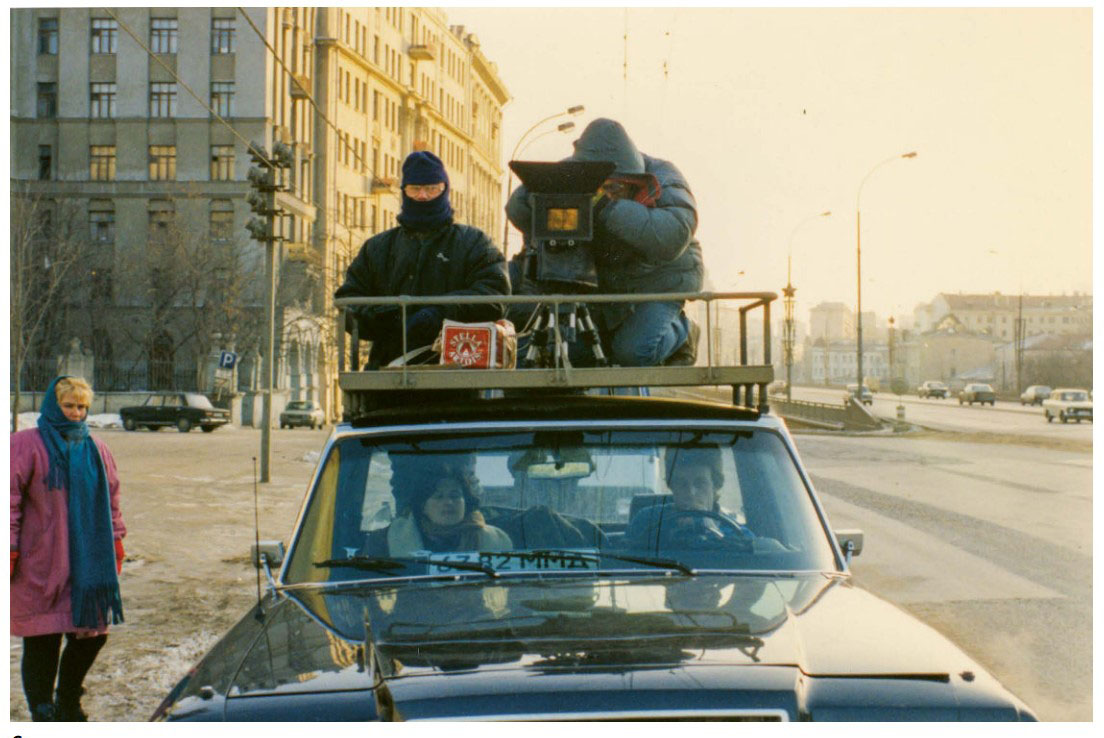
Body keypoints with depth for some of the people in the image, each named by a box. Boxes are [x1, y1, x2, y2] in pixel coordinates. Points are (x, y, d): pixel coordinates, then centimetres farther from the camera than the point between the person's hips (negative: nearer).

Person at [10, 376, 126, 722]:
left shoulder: (96, 449, 13)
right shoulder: (27, 444, -3)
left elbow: (110, 500, 20)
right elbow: (11, 499, -6)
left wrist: (115, 540, 16)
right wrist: (10, 549, -10)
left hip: (89, 563, 5)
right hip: (41, 566, -5)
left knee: (92, 634, 7)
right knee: (42, 642, -2)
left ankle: (68, 703, 27)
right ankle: (43, 713, 9)